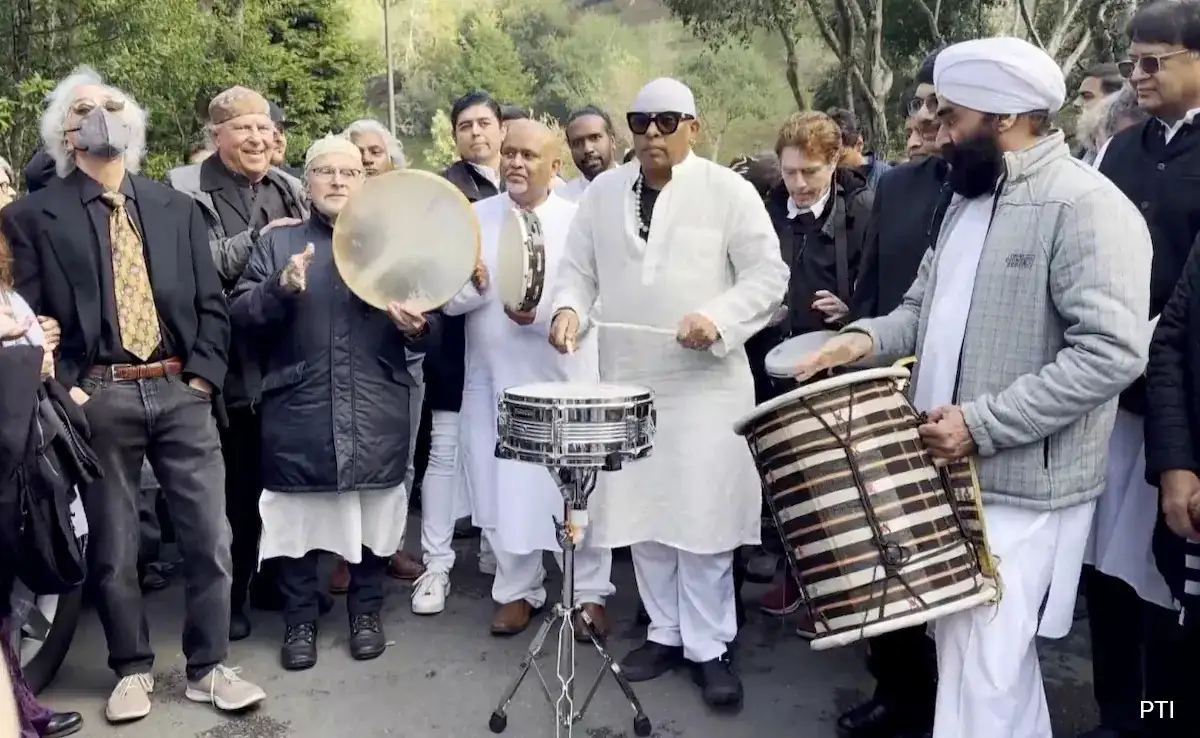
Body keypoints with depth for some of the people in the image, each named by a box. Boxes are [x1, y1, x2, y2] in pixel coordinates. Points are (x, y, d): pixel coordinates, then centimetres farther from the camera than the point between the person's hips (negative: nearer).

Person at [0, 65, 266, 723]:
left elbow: (211, 302, 8)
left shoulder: (176, 207, 11)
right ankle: (132, 670, 27)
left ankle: (207, 668, 20)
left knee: (209, 538, 4)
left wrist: (202, 377, -1)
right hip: (98, 399, -2)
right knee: (112, 547, 9)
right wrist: (64, 391, -8)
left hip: (181, 392, 2)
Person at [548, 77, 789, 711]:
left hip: (705, 382, -4)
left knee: (702, 519, 0)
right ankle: (665, 631, 27)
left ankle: (708, 646, 15)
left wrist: (719, 318, -20)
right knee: (641, 514, 11)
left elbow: (768, 275, -5)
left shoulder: (729, 190, -2)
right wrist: (570, 309, -11)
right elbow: (578, 269, 11)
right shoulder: (602, 193, 10)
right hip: (625, 383, 4)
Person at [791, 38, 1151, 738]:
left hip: (1022, 486, -9)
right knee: (974, 651, 20)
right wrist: (868, 337, -1)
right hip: (953, 472, 9)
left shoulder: (1087, 204, -15)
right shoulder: (970, 200, 14)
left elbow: (1112, 352, -23)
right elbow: (928, 308, 19)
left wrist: (983, 423, -24)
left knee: (981, 674, -3)